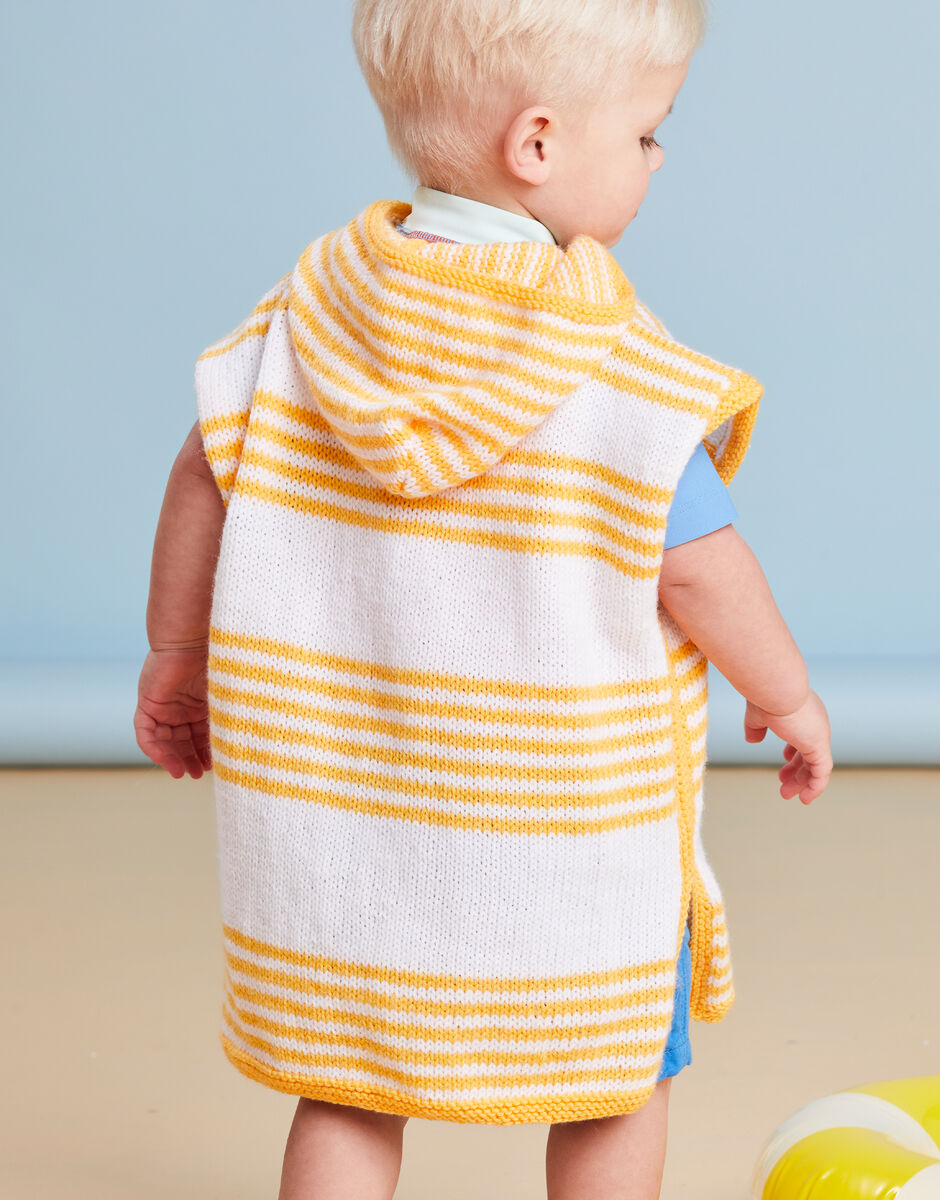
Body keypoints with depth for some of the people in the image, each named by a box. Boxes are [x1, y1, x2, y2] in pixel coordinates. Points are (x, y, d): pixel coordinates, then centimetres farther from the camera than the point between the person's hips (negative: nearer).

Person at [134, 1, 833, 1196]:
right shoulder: (616, 367, -17)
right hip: (559, 832, -4)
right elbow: (694, 564, -14)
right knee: (618, 1080, 18)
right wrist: (785, 693, 3)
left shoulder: (314, 305, -3)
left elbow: (204, 476, 1)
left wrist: (174, 654, 15)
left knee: (347, 1094, 17)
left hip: (333, 814, 4)